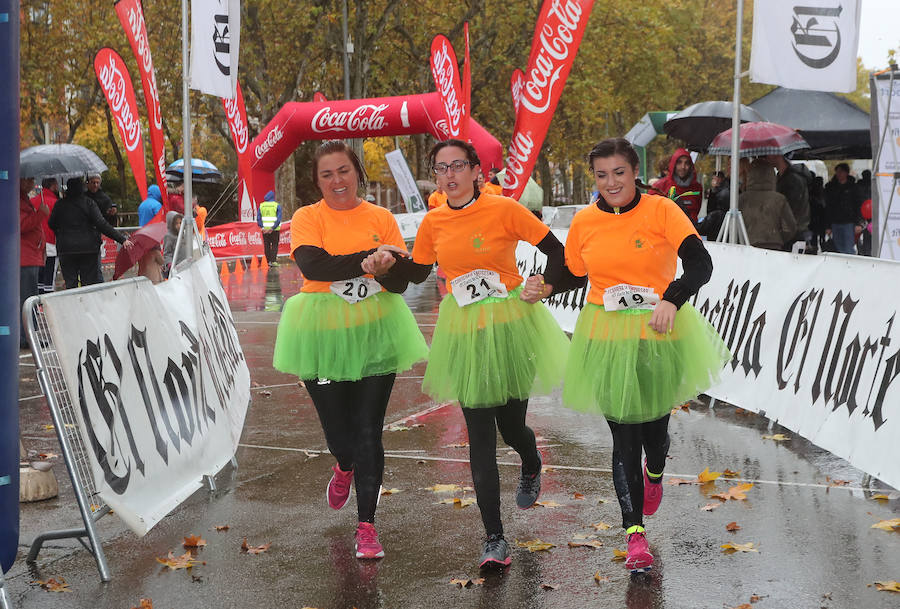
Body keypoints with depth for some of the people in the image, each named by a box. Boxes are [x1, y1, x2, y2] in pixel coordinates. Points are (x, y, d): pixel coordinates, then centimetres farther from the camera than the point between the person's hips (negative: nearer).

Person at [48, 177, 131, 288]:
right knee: (90, 281, 4)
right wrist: (122, 239, -13)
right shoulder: (89, 203, -4)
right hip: (88, 248, -1)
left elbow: (51, 224, 10)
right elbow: (102, 225, -12)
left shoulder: (60, 204, 2)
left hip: (66, 249, 1)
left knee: (70, 284, 4)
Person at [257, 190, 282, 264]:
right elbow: (279, 219, -12)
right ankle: (273, 261, -5)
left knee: (266, 245, 9)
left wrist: (262, 228, -6)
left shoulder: (261, 205, 6)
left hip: (265, 230, 3)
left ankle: (268, 261, 8)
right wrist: (272, 228, -14)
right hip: (275, 230, -3)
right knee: (274, 245, 3)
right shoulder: (277, 205, -3)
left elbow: (258, 218, -1)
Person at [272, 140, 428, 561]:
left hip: (373, 333, 1)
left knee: (368, 429, 0)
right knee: (336, 427, 6)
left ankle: (367, 526, 10)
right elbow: (313, 265, -20)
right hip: (322, 334, -1)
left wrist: (386, 266, -23)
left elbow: (401, 282, 0)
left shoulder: (380, 218, 4)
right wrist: (371, 258, -19)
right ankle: (345, 466, 45)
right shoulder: (307, 218, -1)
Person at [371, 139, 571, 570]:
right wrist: (392, 260, -5)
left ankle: (531, 469, 49)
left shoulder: (504, 210, -9)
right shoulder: (433, 223, 2)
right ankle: (494, 538, 3)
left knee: (511, 425, 9)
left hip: (509, 324, -2)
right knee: (480, 434, -1)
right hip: (464, 331, 2)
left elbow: (555, 251, -2)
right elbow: (418, 272, 13)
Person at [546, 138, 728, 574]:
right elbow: (576, 275, 14)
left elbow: (700, 263, -19)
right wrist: (546, 286, -6)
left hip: (659, 334, -1)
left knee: (655, 423, 13)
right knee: (623, 433, 0)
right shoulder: (584, 222, 0)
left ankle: (654, 473, 51)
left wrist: (672, 300, -34)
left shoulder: (661, 211, -10)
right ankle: (634, 534, 7)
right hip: (607, 339, 1)